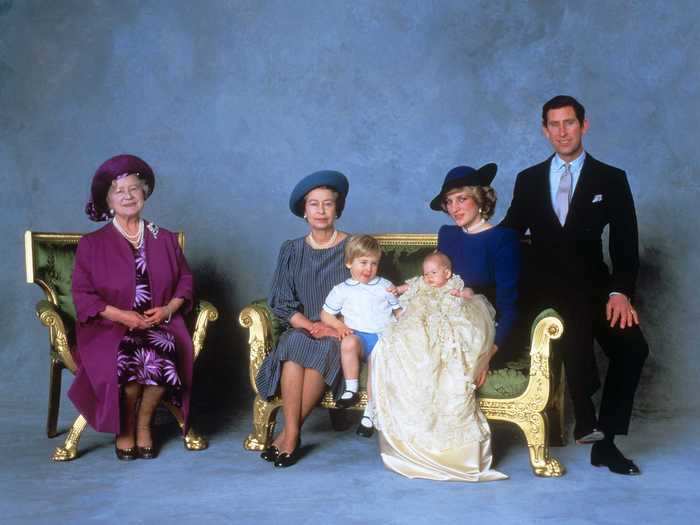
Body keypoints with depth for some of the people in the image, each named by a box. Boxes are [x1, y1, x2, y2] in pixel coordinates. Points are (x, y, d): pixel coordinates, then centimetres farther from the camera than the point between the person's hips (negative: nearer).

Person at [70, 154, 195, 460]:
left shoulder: (165, 239, 14)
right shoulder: (92, 244, 6)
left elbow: (185, 280, 15)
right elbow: (82, 294, 1)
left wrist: (168, 309, -6)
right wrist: (120, 315, -14)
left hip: (159, 323, 2)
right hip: (108, 326, -2)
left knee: (164, 352, -34)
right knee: (130, 357, -35)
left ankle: (143, 423, -10)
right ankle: (125, 426, -9)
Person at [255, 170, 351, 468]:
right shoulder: (291, 251, 10)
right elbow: (281, 303, 4)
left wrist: (335, 327, -12)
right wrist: (310, 325, -14)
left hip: (341, 333, -2)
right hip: (300, 328, 2)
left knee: (324, 348, -34)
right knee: (294, 345, -33)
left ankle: (290, 433, -26)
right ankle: (292, 433, -31)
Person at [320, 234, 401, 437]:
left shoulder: (385, 286, 14)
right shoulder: (342, 290, 11)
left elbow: (399, 310, 18)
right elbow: (325, 314, 15)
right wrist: (338, 325, -4)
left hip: (384, 336, 0)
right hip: (358, 335, 0)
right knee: (349, 343, -36)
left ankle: (370, 412, -22)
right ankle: (351, 390, -22)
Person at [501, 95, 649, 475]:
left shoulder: (611, 180, 8)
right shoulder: (528, 180, 14)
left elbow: (625, 246, 1)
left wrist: (620, 291, -14)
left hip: (593, 287, 1)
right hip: (547, 288, -1)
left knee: (632, 346, -25)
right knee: (575, 324, -35)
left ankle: (604, 442, -11)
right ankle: (584, 418, -19)